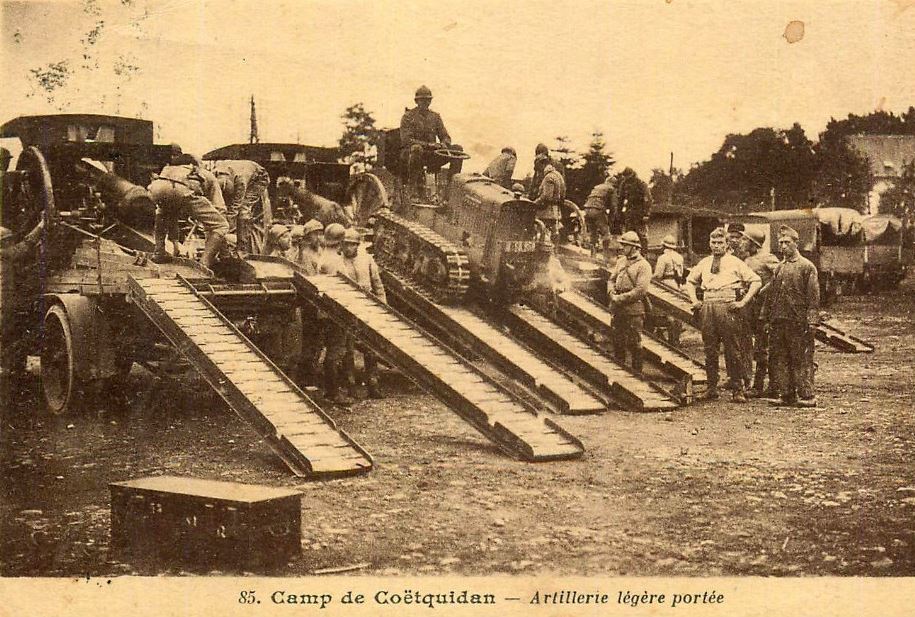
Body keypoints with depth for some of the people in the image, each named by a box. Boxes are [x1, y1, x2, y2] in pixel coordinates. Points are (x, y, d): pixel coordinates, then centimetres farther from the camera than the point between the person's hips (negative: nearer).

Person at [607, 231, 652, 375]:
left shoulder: (643, 266, -9)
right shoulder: (621, 261, 13)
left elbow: (641, 290, -16)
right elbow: (611, 279, 17)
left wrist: (621, 298, -16)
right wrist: (612, 293, -4)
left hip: (634, 309, -7)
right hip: (618, 309, 7)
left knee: (634, 342, -1)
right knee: (618, 340, 14)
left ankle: (637, 371, 8)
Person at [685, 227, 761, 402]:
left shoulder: (735, 263, 5)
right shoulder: (704, 263, 17)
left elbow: (756, 281, 2)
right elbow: (690, 281, 30)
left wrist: (743, 302, -5)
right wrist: (694, 301, 16)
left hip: (727, 307, -4)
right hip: (707, 307, 4)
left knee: (732, 350, -4)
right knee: (710, 350, 5)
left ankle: (738, 390, 0)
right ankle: (711, 388, 11)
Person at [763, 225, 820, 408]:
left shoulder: (807, 267, -2)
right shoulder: (779, 268, 16)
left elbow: (813, 297, -7)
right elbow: (770, 295, 18)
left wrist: (812, 322, -14)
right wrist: (766, 318, 13)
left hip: (798, 322, -6)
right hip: (778, 322, 7)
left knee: (802, 359, -4)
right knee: (780, 359, 7)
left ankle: (807, 396, 0)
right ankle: (786, 395, 14)